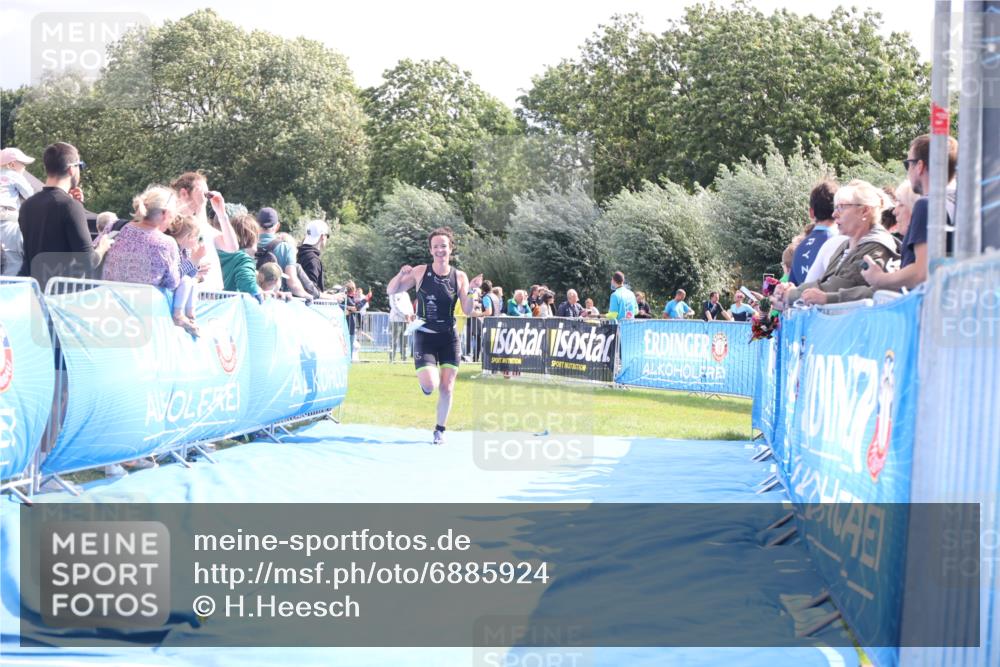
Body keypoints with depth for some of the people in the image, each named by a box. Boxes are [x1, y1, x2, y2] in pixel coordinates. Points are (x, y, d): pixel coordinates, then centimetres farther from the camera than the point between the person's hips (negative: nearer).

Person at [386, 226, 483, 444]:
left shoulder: (459, 277, -2)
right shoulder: (420, 271, -5)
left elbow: (468, 311, -5)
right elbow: (391, 291, -1)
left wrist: (472, 291, -23)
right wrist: (401, 275, -20)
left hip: (449, 338, 2)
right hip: (425, 336, -2)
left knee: (446, 387, 2)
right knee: (430, 386, -17)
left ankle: (440, 430, 21)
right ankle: (424, 378, 20)